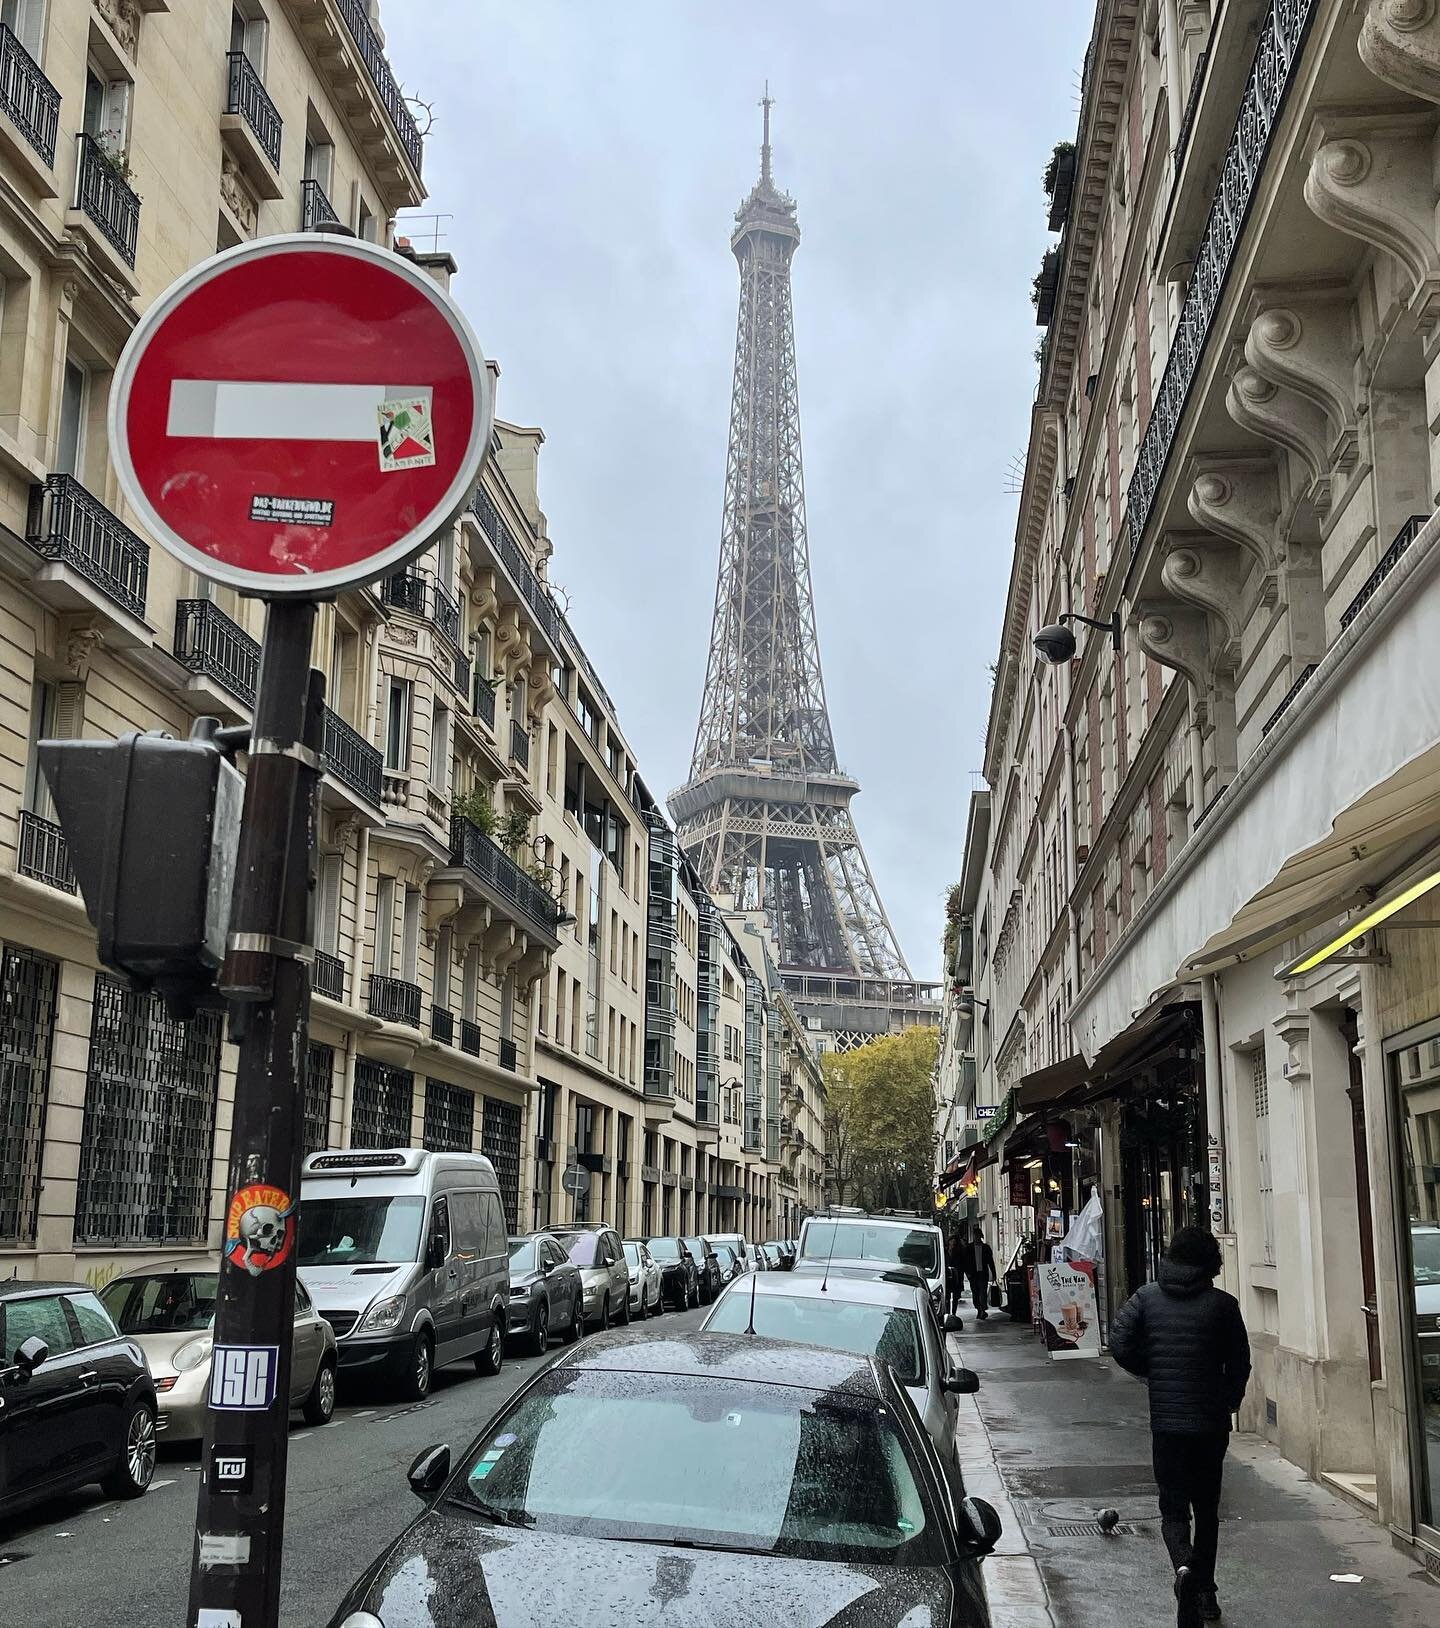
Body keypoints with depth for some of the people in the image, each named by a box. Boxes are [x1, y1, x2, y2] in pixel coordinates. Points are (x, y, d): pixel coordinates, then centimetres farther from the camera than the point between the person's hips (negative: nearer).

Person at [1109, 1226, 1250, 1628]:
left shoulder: (1147, 1297, -1)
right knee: (1206, 1508, 17)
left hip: (1165, 1421, 0)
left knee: (1173, 1508, 6)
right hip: (1211, 1422, 0)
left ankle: (1184, 1565, -22)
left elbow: (1120, 1343, -7)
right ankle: (1205, 1593, 23)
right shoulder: (1222, 1304, -5)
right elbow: (1239, 1364, -1)